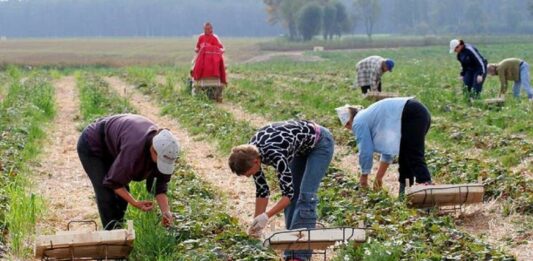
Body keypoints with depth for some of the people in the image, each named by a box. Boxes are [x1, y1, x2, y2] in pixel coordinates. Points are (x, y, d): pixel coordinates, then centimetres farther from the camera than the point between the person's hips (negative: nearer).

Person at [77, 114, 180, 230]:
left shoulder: (162, 149, -23)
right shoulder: (134, 148, -43)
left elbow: (161, 185, -14)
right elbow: (113, 182, -29)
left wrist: (166, 212, -26)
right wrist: (135, 203, -30)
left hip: (110, 148, 7)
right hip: (92, 146, -7)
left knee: (123, 192, 5)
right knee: (106, 195, -13)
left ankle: (118, 228, 22)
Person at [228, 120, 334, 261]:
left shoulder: (275, 155, -38)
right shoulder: (251, 154, -16)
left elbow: (288, 193, -31)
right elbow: (262, 190, -4)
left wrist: (266, 216, -37)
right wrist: (257, 222, -4)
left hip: (320, 143, -8)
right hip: (301, 148, 8)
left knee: (305, 195, -16)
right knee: (292, 197, 1)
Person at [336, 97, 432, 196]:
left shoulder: (358, 122, 2)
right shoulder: (371, 117, 30)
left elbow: (365, 151, 1)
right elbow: (387, 148, 32)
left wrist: (364, 175, 15)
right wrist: (379, 176, 35)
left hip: (411, 115, -10)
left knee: (414, 157, -13)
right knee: (405, 157, 15)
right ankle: (405, 191, 15)